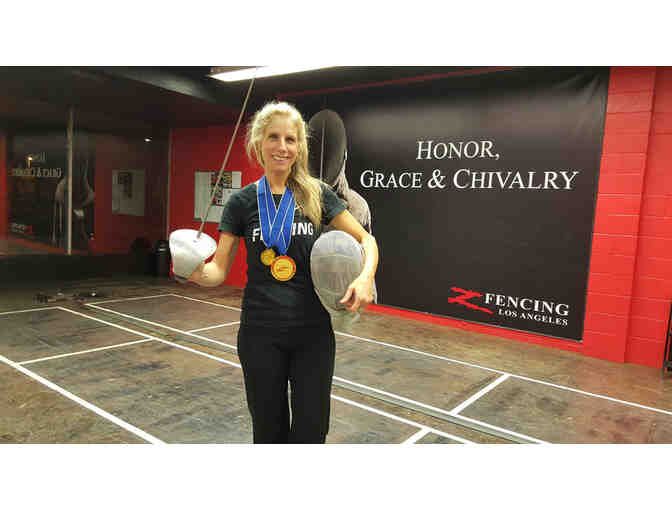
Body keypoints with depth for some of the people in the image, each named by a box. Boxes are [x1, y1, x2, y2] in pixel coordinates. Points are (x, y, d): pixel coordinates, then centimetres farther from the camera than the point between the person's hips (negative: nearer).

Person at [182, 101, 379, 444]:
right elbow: (220, 269, -1)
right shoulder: (243, 201, -1)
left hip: (313, 330, 0)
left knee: (311, 430, 7)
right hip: (260, 333, 0)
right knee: (269, 429, 14)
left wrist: (365, 277, -18)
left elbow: (366, 239, 1)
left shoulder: (317, 194, -1)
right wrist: (198, 273, -24)